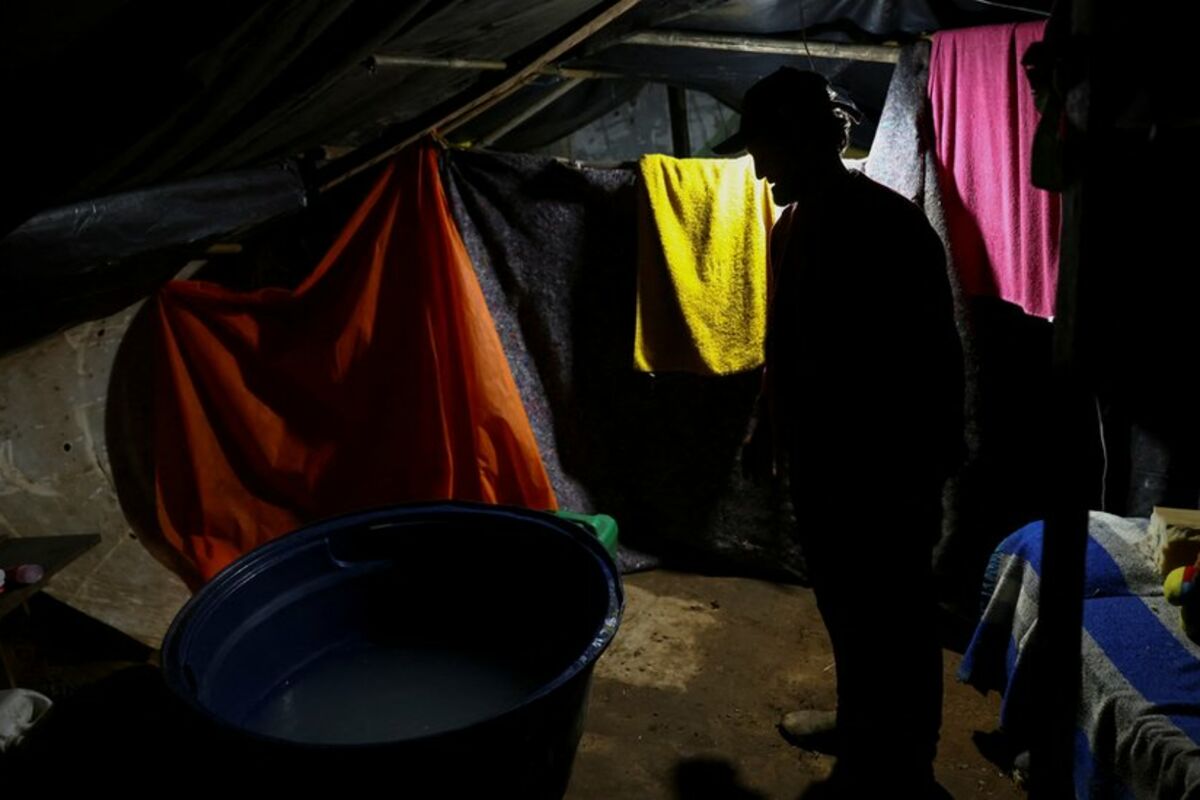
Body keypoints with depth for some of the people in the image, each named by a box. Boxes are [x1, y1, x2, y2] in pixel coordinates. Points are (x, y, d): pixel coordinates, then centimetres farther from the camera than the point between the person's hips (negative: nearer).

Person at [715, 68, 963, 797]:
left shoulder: (892, 226, -18)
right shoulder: (793, 224, 8)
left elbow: (937, 358, -18)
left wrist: (929, 473, -18)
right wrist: (768, 426, 22)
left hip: (885, 467, -8)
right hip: (819, 454, 8)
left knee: (893, 620, 5)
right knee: (843, 604, 22)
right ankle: (860, 723, 42)